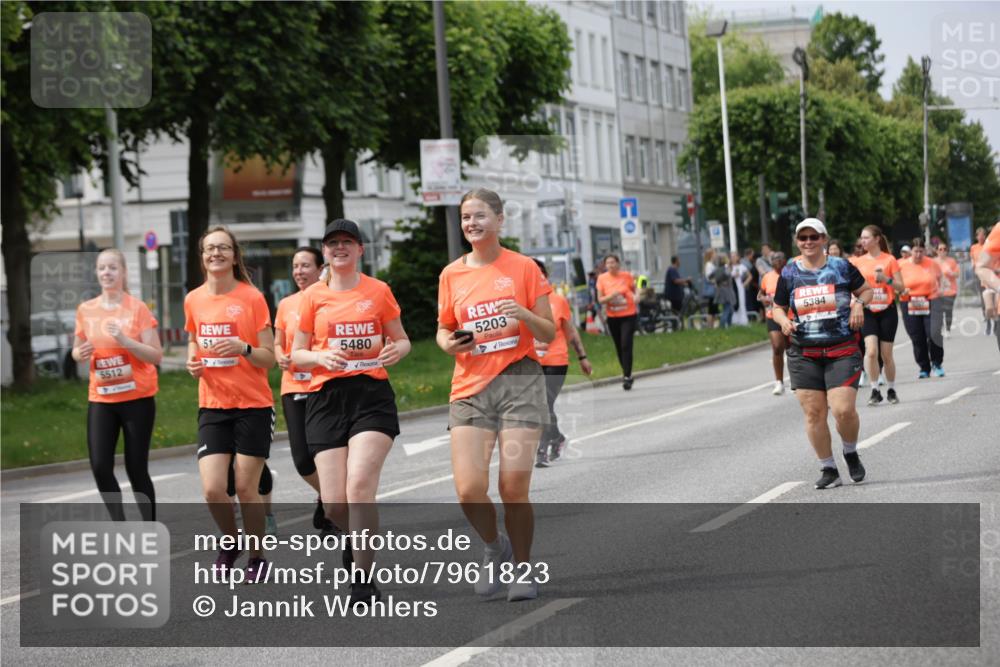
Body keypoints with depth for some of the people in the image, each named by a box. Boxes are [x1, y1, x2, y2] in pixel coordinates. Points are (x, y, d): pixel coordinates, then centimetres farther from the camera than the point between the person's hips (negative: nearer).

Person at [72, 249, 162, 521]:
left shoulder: (137, 309, -5)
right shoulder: (86, 310, 5)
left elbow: (156, 355, -9)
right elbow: (76, 351, 18)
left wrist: (125, 340, -22)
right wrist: (80, 353, -6)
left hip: (137, 398, -3)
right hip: (100, 399, 3)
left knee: (136, 469, -1)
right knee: (100, 466, -8)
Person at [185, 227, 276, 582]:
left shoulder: (252, 298, -6)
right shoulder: (193, 300, 5)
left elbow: (269, 359, -4)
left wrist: (244, 348, -24)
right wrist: (193, 362, 2)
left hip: (253, 405, -3)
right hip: (212, 406, 3)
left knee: (246, 489, -1)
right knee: (212, 489, -7)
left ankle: (257, 557, 19)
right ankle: (231, 541, 22)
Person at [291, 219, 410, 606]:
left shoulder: (378, 291, 6)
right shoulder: (313, 297, 7)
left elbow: (401, 340, 15)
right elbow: (297, 354, 10)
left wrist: (396, 349, -8)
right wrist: (322, 356, -11)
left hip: (372, 395, -1)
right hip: (326, 398, 1)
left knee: (360, 486, -21)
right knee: (334, 503, -5)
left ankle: (363, 582, -13)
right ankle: (355, 537, 33)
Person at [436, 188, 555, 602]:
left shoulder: (523, 268, 1)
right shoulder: (451, 275, 9)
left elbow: (549, 334, 4)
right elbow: (443, 330, 19)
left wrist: (524, 315, -16)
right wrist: (449, 343, -4)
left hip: (519, 381, -2)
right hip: (470, 388, 2)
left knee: (514, 488, -8)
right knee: (468, 489, -11)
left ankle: (522, 567, 14)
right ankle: (495, 548, 19)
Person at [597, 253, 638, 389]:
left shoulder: (626, 276, -4)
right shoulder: (602, 278, -3)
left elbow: (634, 290, 12)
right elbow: (600, 299, -2)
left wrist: (636, 296, -10)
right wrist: (610, 297, -22)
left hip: (628, 315, -2)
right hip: (612, 317, 2)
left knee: (626, 345, -12)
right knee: (619, 347, 9)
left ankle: (627, 376, -11)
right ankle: (626, 373, 25)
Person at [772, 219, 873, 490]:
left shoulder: (841, 267, 2)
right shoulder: (789, 273, 6)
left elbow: (866, 290, 15)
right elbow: (778, 308, 15)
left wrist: (859, 303, -6)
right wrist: (783, 321, -7)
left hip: (843, 352, -2)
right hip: (804, 355, 2)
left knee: (843, 410, -14)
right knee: (813, 413, 0)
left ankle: (851, 454, 16)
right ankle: (828, 470, 13)